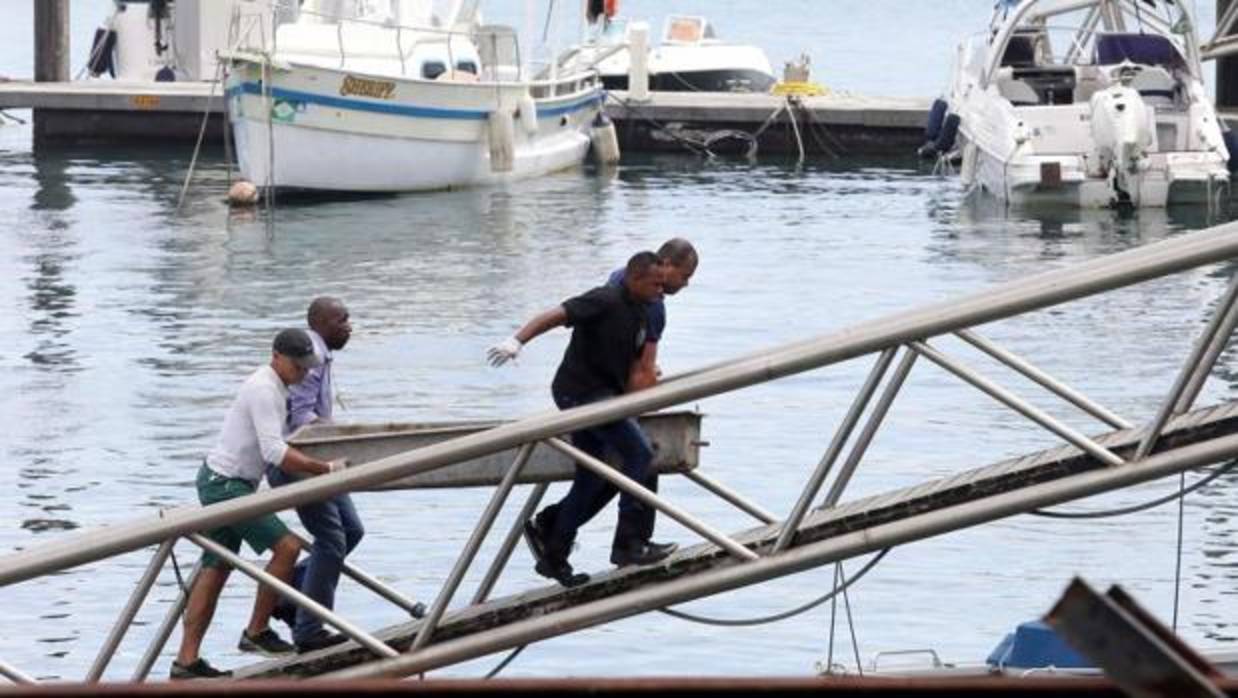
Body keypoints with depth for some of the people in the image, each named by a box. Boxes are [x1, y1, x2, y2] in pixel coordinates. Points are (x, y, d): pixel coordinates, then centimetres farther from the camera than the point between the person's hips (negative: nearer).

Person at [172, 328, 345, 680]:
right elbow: (274, 452, -25)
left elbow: (272, 446, 27)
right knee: (286, 546, -13)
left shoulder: (273, 388, 16)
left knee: (216, 569, 8)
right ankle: (256, 632, -4)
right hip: (225, 483, -11)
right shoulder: (263, 390, -18)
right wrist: (324, 468, -24)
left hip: (223, 484, 11)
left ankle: (187, 660, 7)